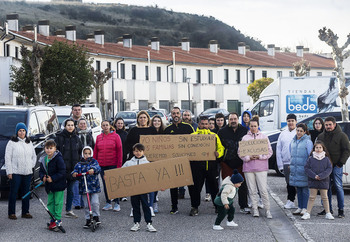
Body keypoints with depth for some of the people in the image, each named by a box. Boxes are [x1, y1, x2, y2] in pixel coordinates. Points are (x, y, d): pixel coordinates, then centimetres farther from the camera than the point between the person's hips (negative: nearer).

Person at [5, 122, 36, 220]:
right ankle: (11, 213, 4)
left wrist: (32, 165, 9)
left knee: (26, 193, 8)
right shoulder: (12, 142, -2)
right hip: (15, 173, -5)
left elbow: (34, 156, 24)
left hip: (27, 172, 5)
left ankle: (25, 212, 16)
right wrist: (9, 172, -11)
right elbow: (8, 158, -5)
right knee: (13, 193, -2)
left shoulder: (29, 143, 14)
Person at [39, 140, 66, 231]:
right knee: (50, 202, 10)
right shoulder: (43, 160, 6)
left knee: (58, 202, -2)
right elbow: (41, 171, 14)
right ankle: (52, 220, 18)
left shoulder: (58, 159, -16)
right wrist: (43, 177, -7)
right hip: (49, 186, 7)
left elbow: (62, 172, -19)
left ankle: (57, 220, 4)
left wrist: (53, 178, -23)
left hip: (58, 185, -7)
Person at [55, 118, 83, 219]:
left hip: (74, 168, 5)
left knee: (71, 190, 10)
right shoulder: (59, 137, -4)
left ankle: (69, 210, 18)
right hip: (62, 168, -5)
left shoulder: (76, 138, 11)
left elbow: (81, 152, 19)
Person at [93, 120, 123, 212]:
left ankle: (117, 203, 7)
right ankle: (108, 203, 18)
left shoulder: (115, 136, -2)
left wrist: (119, 164, -9)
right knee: (105, 184, 9)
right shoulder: (98, 137, 8)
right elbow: (95, 151, 11)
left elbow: (119, 150, -4)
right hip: (102, 165, 4)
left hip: (113, 165, -4)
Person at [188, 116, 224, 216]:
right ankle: (194, 207, 14)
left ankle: (218, 205, 17)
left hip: (211, 163, 1)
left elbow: (221, 147, 13)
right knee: (195, 186, 2)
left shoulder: (214, 135, 14)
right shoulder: (193, 136, 8)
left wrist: (218, 153, -8)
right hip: (197, 164, -1)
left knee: (214, 185, 5)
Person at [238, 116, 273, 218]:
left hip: (261, 167, -1)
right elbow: (240, 152, 6)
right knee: (252, 190, 4)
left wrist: (259, 156, -11)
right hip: (248, 167, 2)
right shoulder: (245, 138, 8)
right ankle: (255, 209, 14)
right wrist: (248, 157, -10)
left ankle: (267, 210, 2)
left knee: (263, 190, -7)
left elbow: (269, 152, 3)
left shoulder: (264, 137, 6)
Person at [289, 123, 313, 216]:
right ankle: (300, 207, 17)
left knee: (305, 189, -1)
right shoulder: (293, 141, 12)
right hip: (295, 169, 6)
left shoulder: (308, 141, -7)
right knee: (298, 189, 11)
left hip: (303, 169, -6)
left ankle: (305, 208, 4)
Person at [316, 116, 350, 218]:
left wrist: (340, 163, -9)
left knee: (338, 187, -5)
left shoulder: (342, 136, -1)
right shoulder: (321, 136, 13)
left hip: (336, 166, -4)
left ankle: (341, 210, 0)